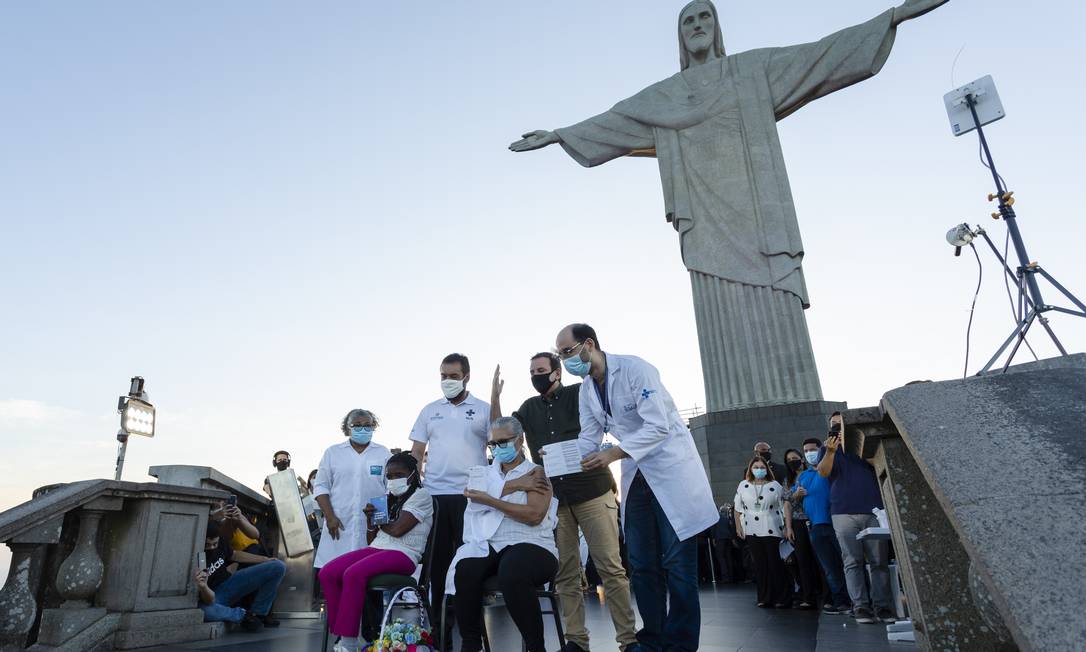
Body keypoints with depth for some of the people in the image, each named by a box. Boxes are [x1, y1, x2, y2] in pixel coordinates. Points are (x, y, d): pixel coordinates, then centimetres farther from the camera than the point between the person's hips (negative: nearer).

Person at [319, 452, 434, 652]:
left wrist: (380, 522, 6)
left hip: (403, 553, -8)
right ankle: (342, 634, -12)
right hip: (377, 549, 8)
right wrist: (370, 519, 3)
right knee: (327, 573, -14)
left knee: (353, 574, -31)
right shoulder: (388, 499, 23)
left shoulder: (421, 495, 0)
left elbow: (397, 529, -13)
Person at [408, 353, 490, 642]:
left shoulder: (484, 410, 5)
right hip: (433, 494, 3)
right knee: (437, 559, 8)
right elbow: (416, 453, 13)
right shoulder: (429, 410, 12)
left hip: (470, 494, -2)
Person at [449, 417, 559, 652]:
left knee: (511, 575, -36)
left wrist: (490, 500, -10)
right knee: (465, 570, -29)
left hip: (530, 545, -4)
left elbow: (534, 515, -8)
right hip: (490, 545, 4)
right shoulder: (487, 474, 21)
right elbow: (477, 503, 1)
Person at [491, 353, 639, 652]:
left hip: (592, 492, -3)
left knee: (610, 568, -4)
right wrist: (495, 395, 0)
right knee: (565, 573, 6)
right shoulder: (529, 408, 15)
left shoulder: (580, 393, 3)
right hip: (554, 499, 4)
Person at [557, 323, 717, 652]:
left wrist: (614, 453, -29)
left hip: (671, 467, -7)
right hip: (636, 476, 7)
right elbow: (587, 439, 2)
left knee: (677, 563, -3)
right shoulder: (586, 391, 5)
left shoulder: (635, 369, -19)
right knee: (642, 564, 10)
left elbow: (659, 426, -23)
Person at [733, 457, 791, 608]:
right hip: (752, 531, 2)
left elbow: (785, 507, 1)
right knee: (760, 565, 6)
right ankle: (764, 598, 14)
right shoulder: (743, 486, 7)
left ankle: (783, 599, 10)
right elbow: (738, 508, 12)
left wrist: (788, 527, -5)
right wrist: (738, 527, 8)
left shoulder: (775, 485, 2)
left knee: (776, 564, -1)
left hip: (772, 530, -2)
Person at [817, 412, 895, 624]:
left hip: (873, 511, 1)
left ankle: (881, 605, 5)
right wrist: (830, 451, -20)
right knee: (853, 562, -4)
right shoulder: (828, 449, 14)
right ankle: (860, 606, -1)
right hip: (844, 513, -1)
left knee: (879, 561, 0)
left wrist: (856, 445, -8)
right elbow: (823, 472, -4)